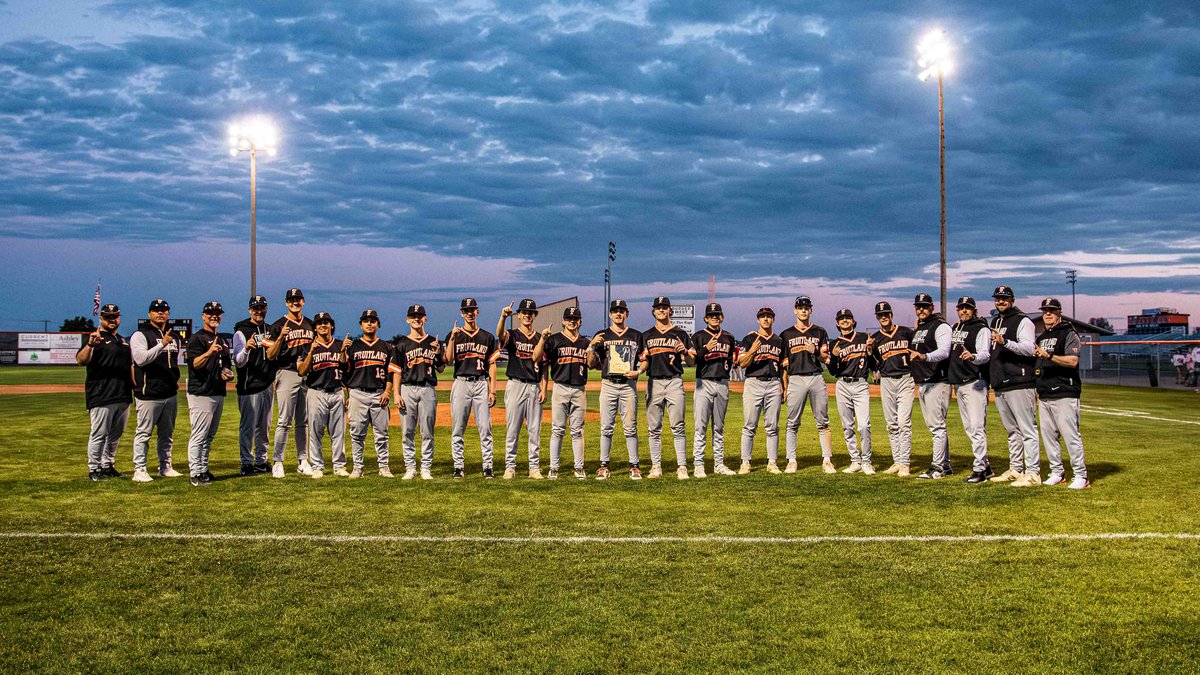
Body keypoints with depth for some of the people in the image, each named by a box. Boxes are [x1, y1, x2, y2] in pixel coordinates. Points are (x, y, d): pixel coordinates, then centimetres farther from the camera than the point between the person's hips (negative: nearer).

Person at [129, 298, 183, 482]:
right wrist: (162, 345, -30)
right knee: (143, 432, -4)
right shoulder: (140, 335, -6)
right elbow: (140, 358, -22)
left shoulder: (173, 336, 16)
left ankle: (165, 467, 22)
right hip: (149, 394, -7)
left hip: (171, 394, 7)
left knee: (167, 433, 13)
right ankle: (139, 470, 0)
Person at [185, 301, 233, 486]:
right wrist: (209, 352, -36)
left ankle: (203, 470, 20)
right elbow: (194, 364, -19)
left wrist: (228, 374, 5)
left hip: (219, 393, 8)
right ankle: (195, 474, -7)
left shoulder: (222, 340, 19)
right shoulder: (197, 338, -6)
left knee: (209, 436, 13)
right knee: (199, 435, -8)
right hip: (201, 393, -8)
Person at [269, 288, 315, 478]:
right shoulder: (279, 325, -2)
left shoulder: (310, 324, 14)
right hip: (287, 374, -5)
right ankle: (277, 462, -3)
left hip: (307, 375, 5)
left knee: (303, 421, 10)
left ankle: (302, 461, 16)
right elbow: (270, 355, -8)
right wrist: (281, 337, -23)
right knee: (284, 421, -7)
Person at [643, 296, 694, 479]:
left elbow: (691, 362, 7)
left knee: (677, 427, -6)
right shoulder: (646, 335, 15)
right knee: (654, 428, 3)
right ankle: (656, 466, 9)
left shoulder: (680, 334, 9)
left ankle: (682, 467, -5)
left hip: (674, 382, -2)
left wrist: (685, 352, -13)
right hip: (653, 382, 2)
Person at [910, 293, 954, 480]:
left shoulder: (940, 326, -9)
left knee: (937, 425, -10)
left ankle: (937, 467, -10)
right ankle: (945, 465, 18)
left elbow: (944, 351, -26)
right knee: (933, 426, 12)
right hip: (921, 384, 9)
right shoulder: (917, 329, 19)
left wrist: (924, 357, -40)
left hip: (937, 382, -9)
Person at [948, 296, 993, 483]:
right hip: (958, 384, 9)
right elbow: (947, 352, 25)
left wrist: (972, 356, -43)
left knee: (977, 427, -12)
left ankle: (979, 469, -12)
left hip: (974, 382, -9)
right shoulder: (954, 328, 17)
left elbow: (985, 355, -23)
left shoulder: (981, 329, -8)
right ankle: (985, 466, 20)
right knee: (969, 428, 12)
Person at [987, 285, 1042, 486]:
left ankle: (1032, 473, -9)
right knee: (1012, 430, 15)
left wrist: (1005, 342, -33)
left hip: (1019, 384, -9)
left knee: (1027, 429, -8)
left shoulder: (1022, 321, -6)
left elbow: (1029, 348, -21)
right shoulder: (995, 322, 20)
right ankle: (1015, 470, 23)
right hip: (1000, 386, 9)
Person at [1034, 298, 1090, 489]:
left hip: (1064, 394, -8)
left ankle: (1080, 476, -6)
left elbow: (1072, 361, -18)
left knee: (1070, 435, -10)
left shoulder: (1069, 334, -3)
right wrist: (1038, 390, 15)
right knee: (1048, 435, 9)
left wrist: (1049, 356, -28)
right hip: (1044, 396, 8)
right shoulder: (1041, 337, 20)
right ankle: (1057, 473, 18)